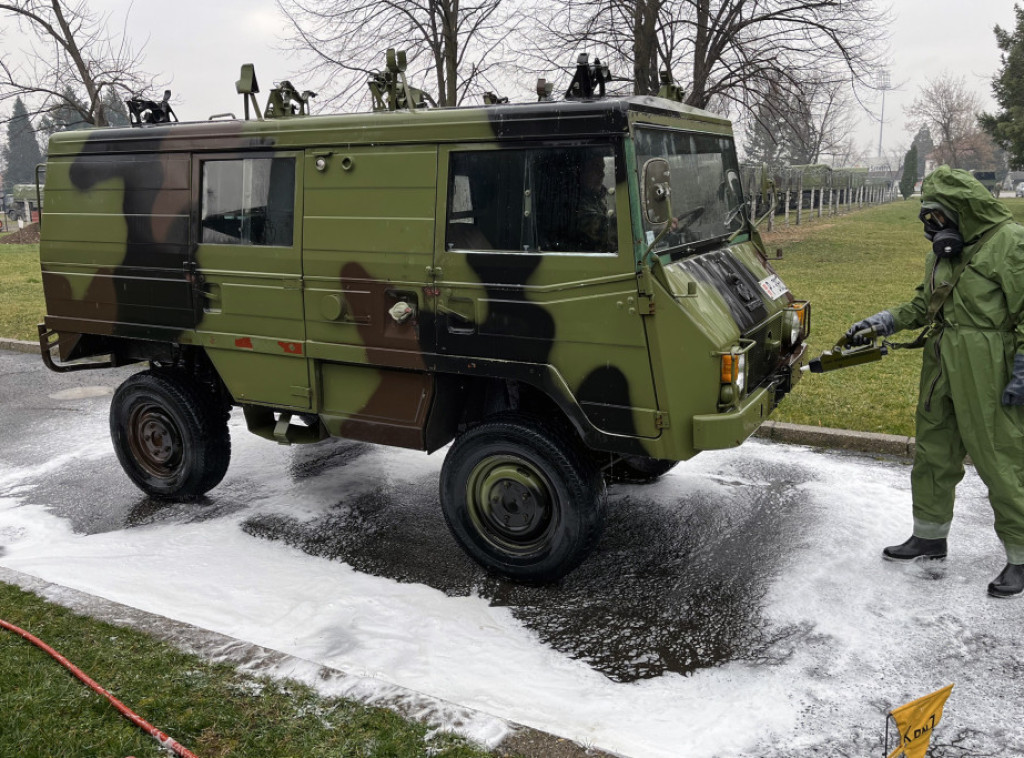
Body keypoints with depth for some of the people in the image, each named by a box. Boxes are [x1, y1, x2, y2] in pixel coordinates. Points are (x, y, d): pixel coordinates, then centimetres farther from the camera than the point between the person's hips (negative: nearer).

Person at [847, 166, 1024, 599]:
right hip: (941, 366, 8)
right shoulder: (944, 250, 13)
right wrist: (884, 323, 7)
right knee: (933, 453, 16)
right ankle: (930, 537, 32)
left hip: (987, 373, -8)